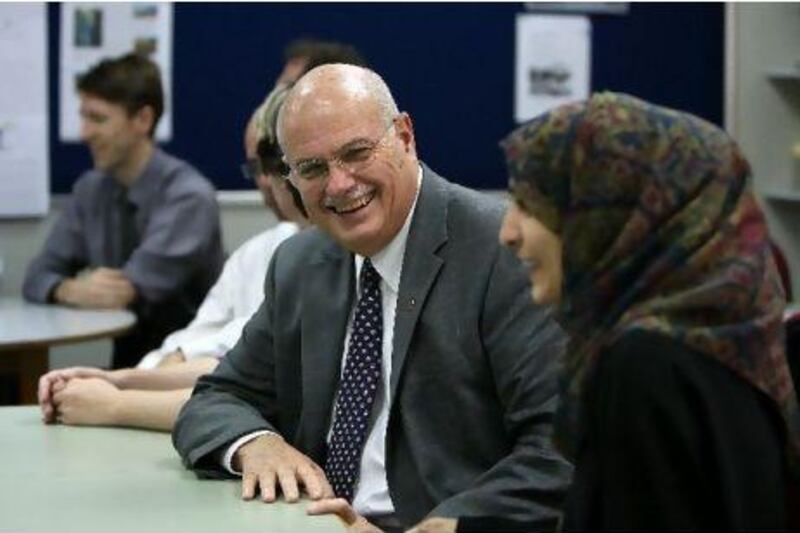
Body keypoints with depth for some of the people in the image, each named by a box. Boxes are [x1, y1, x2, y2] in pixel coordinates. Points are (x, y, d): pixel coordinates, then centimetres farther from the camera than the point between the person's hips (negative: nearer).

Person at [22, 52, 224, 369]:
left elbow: (129, 293, -17)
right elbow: (39, 275, 3)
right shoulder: (91, 189, 7)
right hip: (125, 360, 5)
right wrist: (70, 289, -17)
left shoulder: (188, 196, -12)